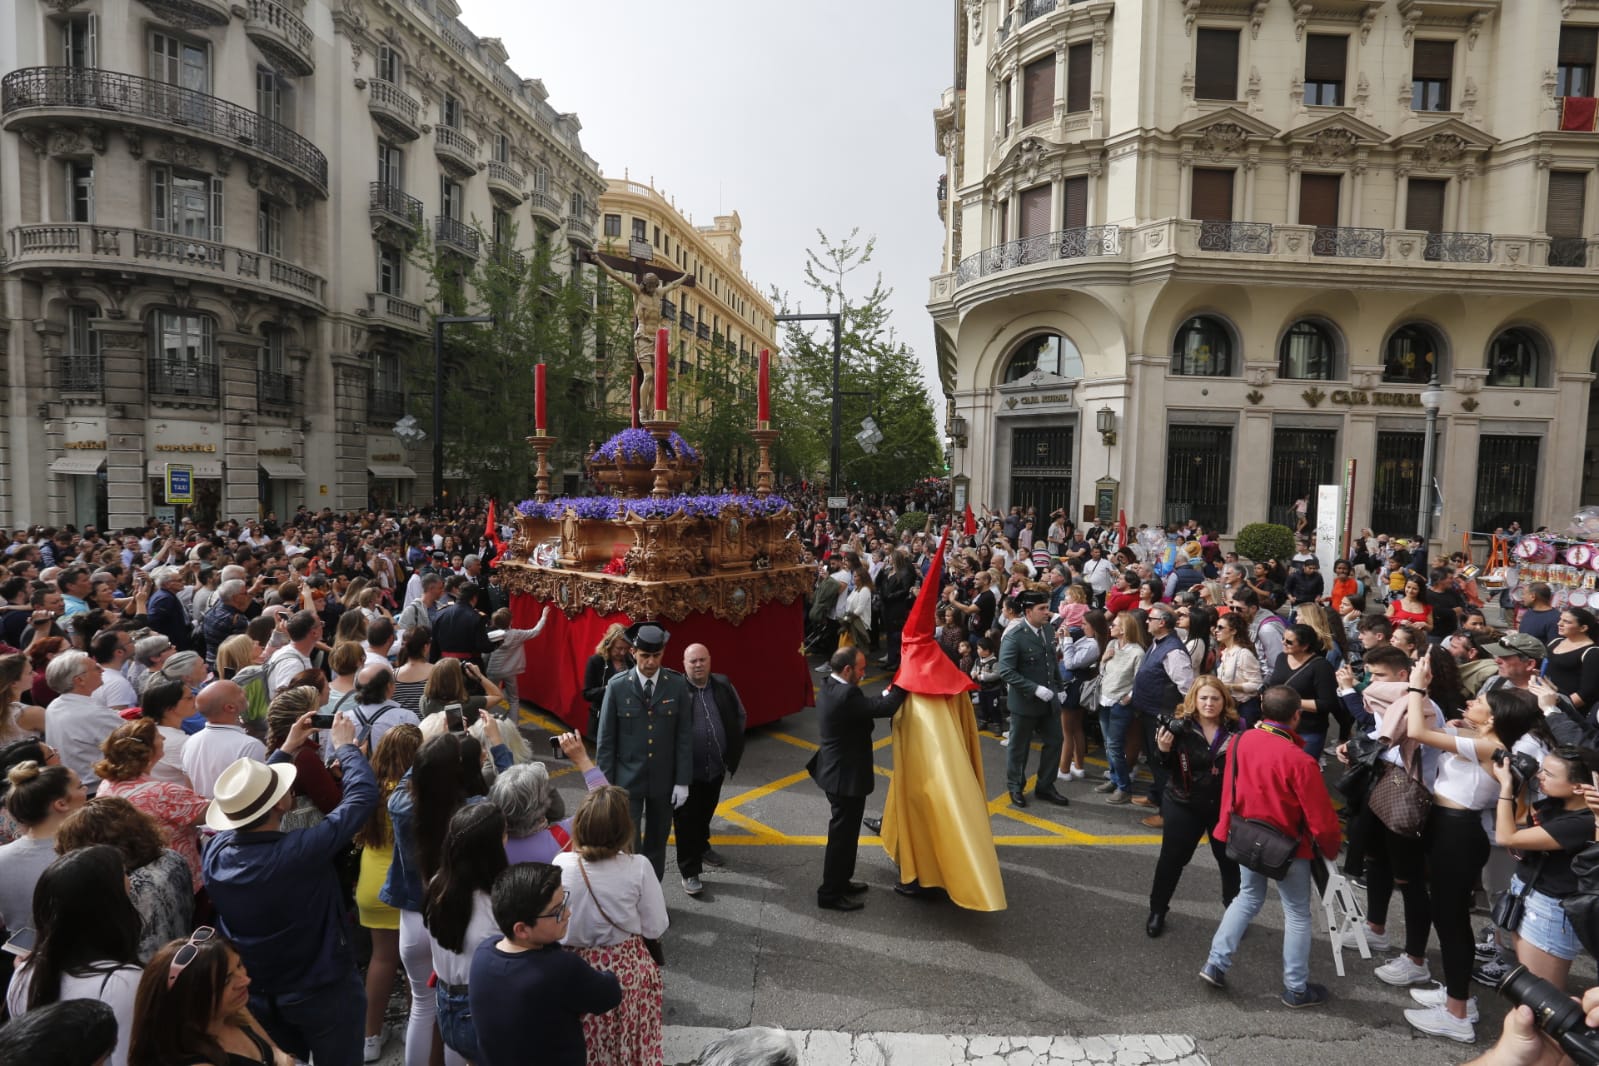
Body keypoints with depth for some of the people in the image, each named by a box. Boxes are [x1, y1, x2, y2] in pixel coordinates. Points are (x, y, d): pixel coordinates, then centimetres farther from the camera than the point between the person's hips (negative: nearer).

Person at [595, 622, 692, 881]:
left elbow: (684, 736, -3)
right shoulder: (617, 686, -10)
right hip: (627, 779, -2)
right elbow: (606, 739, -4)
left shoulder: (678, 685, -7)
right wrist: (606, 783, -5)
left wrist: (683, 781, -4)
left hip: (664, 779, 2)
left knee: (657, 842, 16)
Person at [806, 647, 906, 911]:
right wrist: (902, 685, -13)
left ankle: (840, 881, 39)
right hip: (846, 777, -10)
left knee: (845, 831, 24)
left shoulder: (829, 688, 4)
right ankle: (830, 894, 19)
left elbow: (867, 706, 8)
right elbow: (887, 708, -28)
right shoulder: (846, 695, -28)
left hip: (837, 772, 10)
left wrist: (889, 691, -2)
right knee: (842, 835, 5)